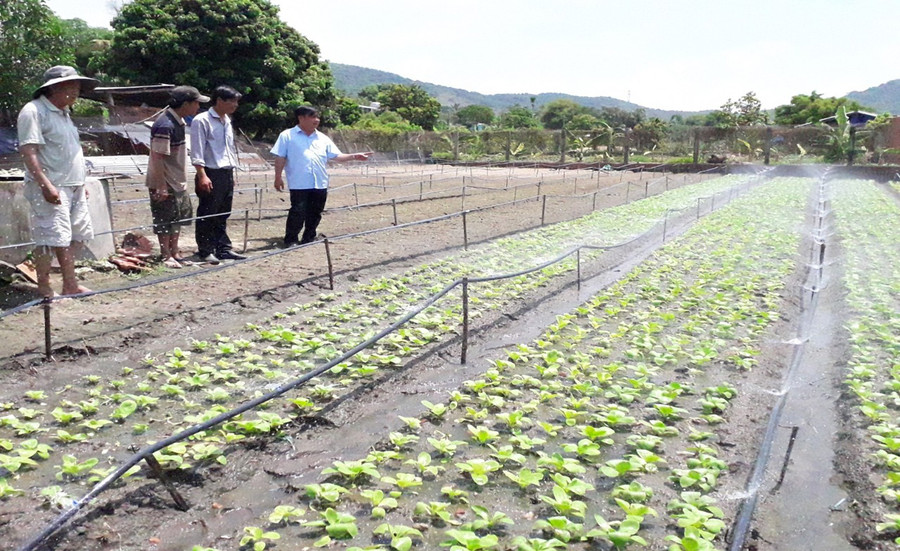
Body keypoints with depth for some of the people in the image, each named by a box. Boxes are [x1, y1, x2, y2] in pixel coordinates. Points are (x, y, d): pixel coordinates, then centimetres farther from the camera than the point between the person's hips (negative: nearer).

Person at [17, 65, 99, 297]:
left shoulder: (64, 111, 18)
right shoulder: (34, 111, -10)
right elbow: (28, 151, -18)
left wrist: (79, 183, 22)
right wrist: (46, 185, -25)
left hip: (73, 187, 9)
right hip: (50, 189, -9)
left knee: (78, 235, 11)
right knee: (50, 239, -8)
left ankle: (70, 285, 20)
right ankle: (44, 291, 1)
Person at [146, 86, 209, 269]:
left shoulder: (179, 121, 7)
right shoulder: (165, 125, -23)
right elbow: (157, 157, -24)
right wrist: (161, 186, -24)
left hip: (178, 182, 10)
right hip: (165, 184, -10)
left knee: (179, 217, 18)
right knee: (165, 221, 3)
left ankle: (174, 253, 30)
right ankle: (166, 256, 15)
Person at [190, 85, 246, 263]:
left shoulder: (227, 121, 17)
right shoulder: (202, 121, -8)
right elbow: (197, 152, -13)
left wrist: (232, 173, 19)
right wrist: (202, 175, -19)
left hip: (227, 174, 8)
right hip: (211, 174, -8)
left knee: (223, 215, 12)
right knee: (207, 215, -1)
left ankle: (223, 248, 17)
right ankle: (205, 251, 5)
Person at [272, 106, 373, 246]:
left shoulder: (323, 138, 15)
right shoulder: (287, 136, 2)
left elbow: (336, 156, 13)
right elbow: (280, 157, -1)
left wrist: (355, 156, 2)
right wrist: (278, 177, -7)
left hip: (320, 184, 5)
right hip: (299, 184, -5)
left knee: (315, 213, 9)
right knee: (298, 213, -8)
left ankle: (309, 239, 22)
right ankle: (291, 240, 3)